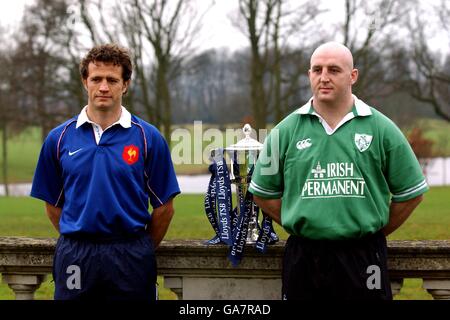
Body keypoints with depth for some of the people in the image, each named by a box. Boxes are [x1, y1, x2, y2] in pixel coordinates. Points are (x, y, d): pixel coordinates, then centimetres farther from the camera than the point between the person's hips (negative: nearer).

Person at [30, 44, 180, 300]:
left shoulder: (148, 137, -1)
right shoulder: (60, 138, 5)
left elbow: (164, 207, 3)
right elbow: (53, 204, 11)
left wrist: (140, 250, 8)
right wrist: (77, 242, 10)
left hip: (130, 257, -1)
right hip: (75, 257, 1)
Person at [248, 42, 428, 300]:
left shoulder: (381, 128, 2)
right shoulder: (286, 131, 5)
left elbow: (410, 193, 8)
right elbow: (264, 193, 14)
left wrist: (374, 232, 7)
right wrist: (298, 227, 7)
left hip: (363, 259, -1)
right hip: (302, 257, 1)